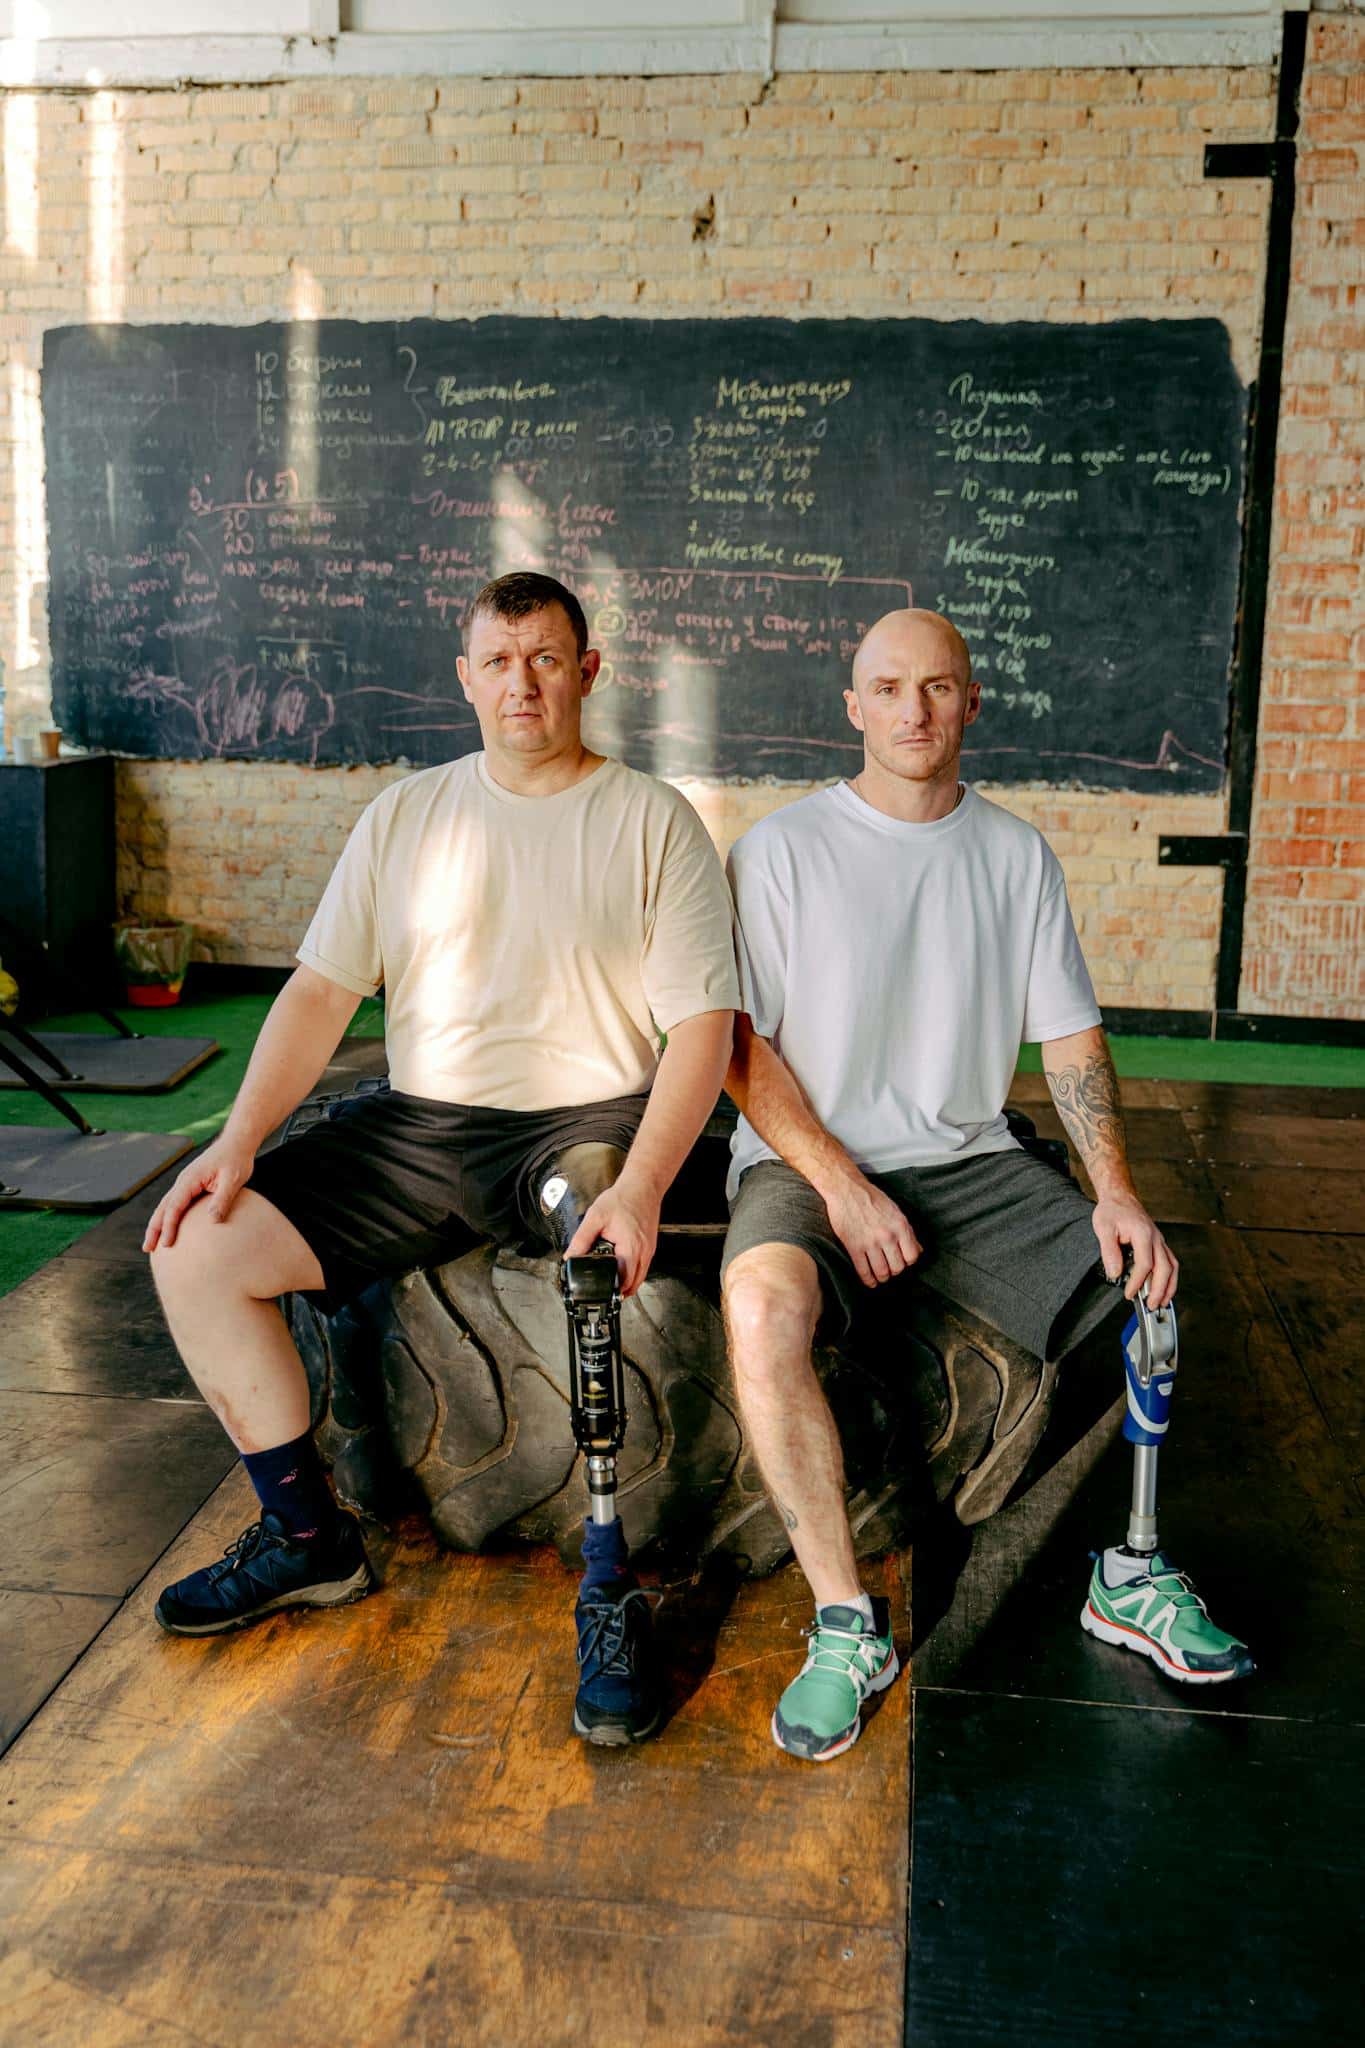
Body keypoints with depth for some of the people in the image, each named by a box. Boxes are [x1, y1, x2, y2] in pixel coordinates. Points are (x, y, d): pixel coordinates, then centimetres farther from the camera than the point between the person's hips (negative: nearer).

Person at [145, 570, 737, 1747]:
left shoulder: (653, 821, 1)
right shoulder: (406, 816, 12)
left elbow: (703, 1023, -8)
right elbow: (321, 992, 7)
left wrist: (640, 1187, -23)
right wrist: (238, 1140, -7)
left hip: (585, 1120, -4)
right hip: (419, 1124, 4)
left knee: (609, 1264, -36)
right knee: (195, 1251, -9)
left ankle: (611, 1589, -15)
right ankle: (309, 1539, 8)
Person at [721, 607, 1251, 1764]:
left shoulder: (1018, 856, 9)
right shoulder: (785, 850, -3)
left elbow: (1072, 1037, 9)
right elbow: (741, 1047, -6)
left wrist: (1117, 1190, -5)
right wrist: (840, 1187, -16)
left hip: (972, 1161, 4)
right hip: (808, 1159, -4)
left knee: (1150, 1289, -11)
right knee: (763, 1304, -34)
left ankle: (1131, 1571, 12)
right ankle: (846, 1624, -20)